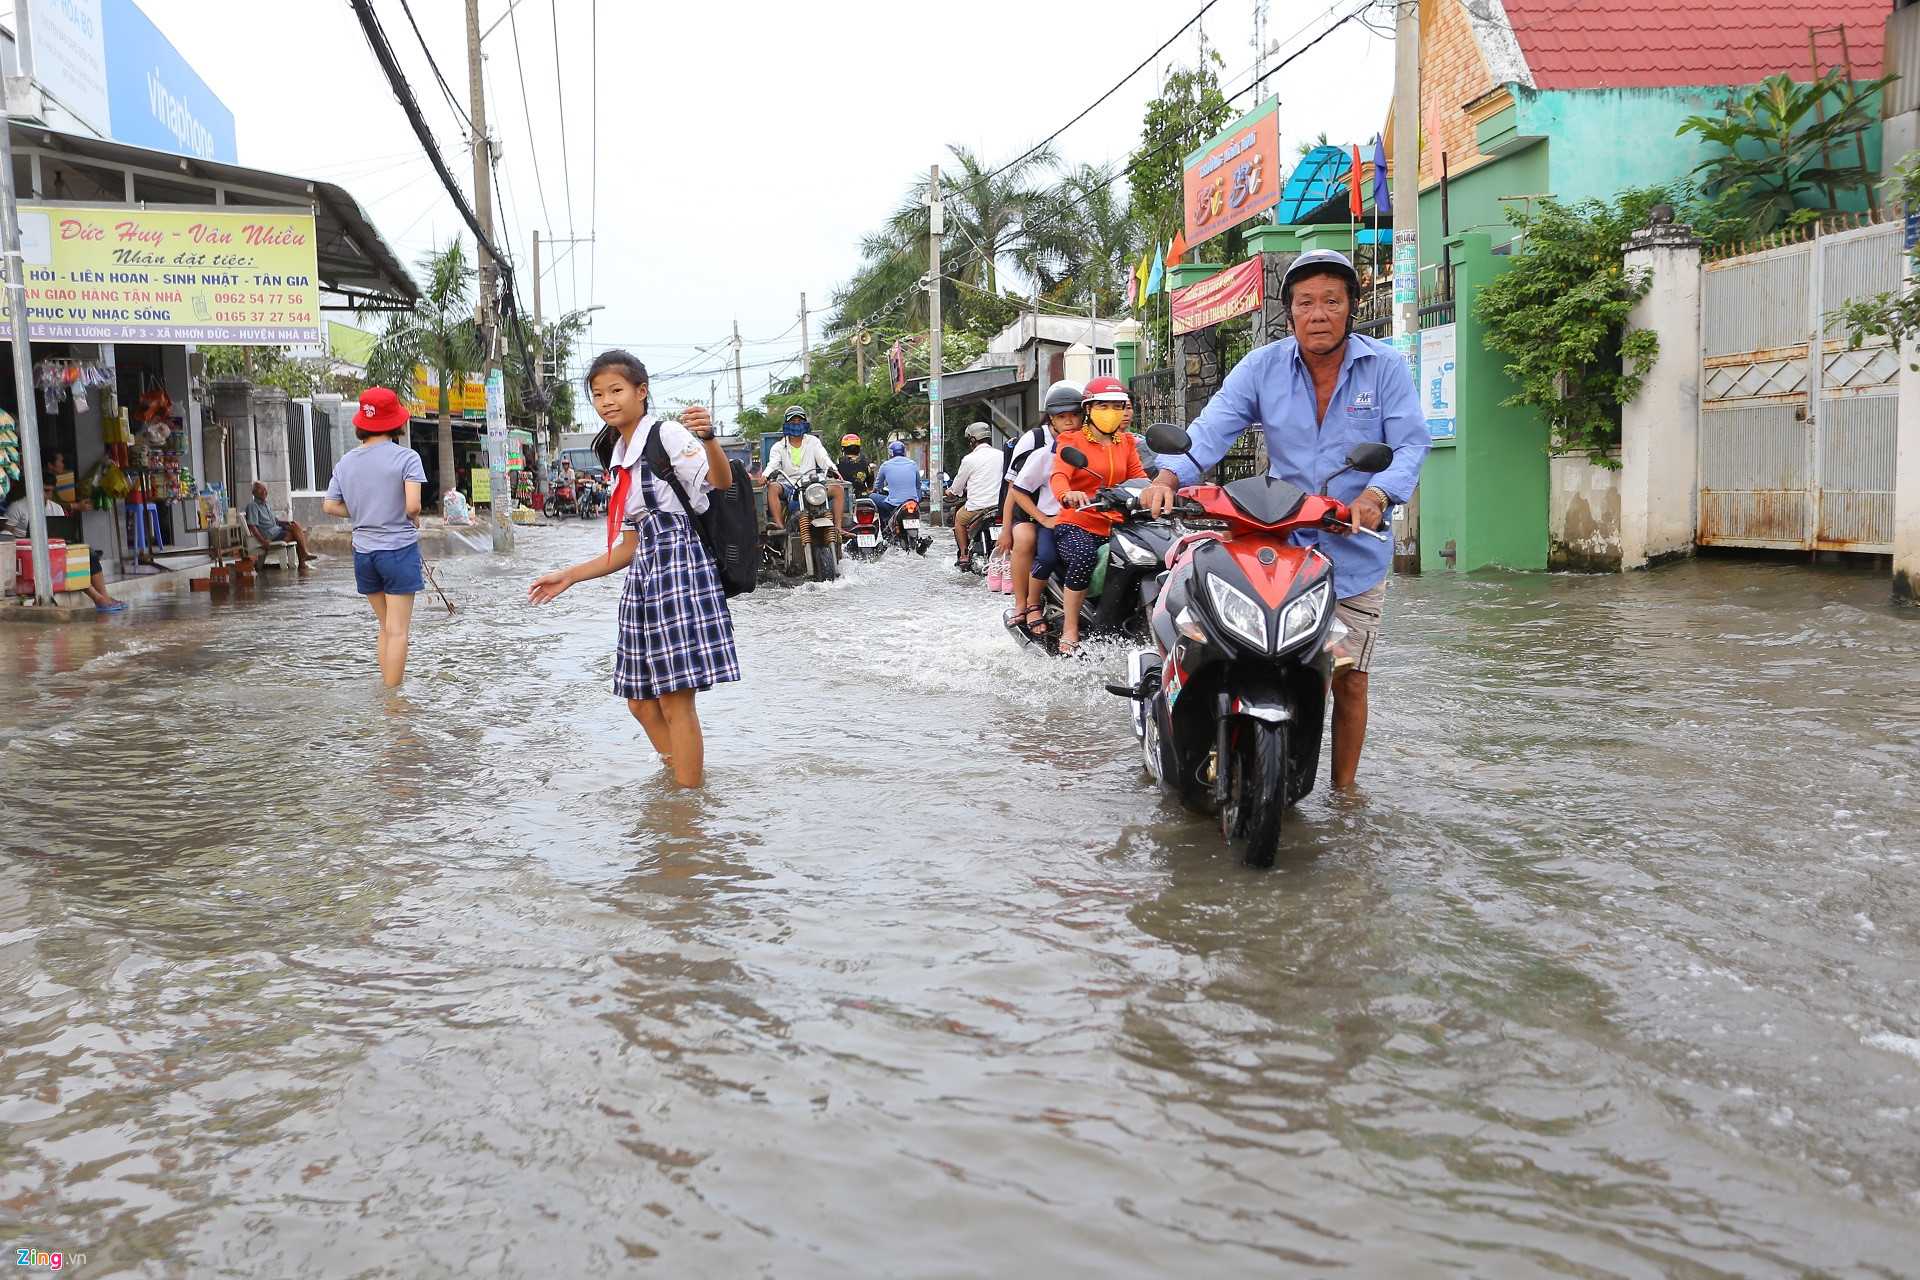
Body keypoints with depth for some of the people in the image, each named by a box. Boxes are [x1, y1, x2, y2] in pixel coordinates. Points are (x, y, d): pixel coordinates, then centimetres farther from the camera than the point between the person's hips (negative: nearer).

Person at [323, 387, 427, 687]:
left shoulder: (346, 461, 6)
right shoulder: (405, 457, -10)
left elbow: (330, 506, 4)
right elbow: (412, 506, -20)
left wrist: (363, 514, 14)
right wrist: (414, 520, 1)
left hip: (363, 551, 6)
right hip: (399, 549, -6)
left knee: (387, 627, 19)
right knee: (397, 631, -2)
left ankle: (388, 688, 24)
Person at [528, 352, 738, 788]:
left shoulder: (667, 433, -6)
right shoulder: (620, 460, 19)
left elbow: (722, 482, -23)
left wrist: (707, 439, -43)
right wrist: (568, 577, 20)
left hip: (681, 566, -9)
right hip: (644, 573, 9)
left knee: (675, 699, -9)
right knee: (641, 701, 10)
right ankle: (680, 781, 24)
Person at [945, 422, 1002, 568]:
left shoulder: (969, 459, -7)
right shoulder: (1000, 455, 6)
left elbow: (958, 485, 4)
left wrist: (951, 492, 28)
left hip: (978, 506, -4)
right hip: (1001, 504, 5)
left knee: (958, 518, 22)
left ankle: (964, 556, 14)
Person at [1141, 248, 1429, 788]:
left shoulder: (1385, 367, -2)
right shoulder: (1262, 367, 0)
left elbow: (1410, 443, -8)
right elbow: (1211, 429, -10)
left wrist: (1377, 494, -28)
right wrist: (1169, 477, -29)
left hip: (1357, 552, 0)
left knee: (1349, 680, 5)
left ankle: (1343, 790, 21)